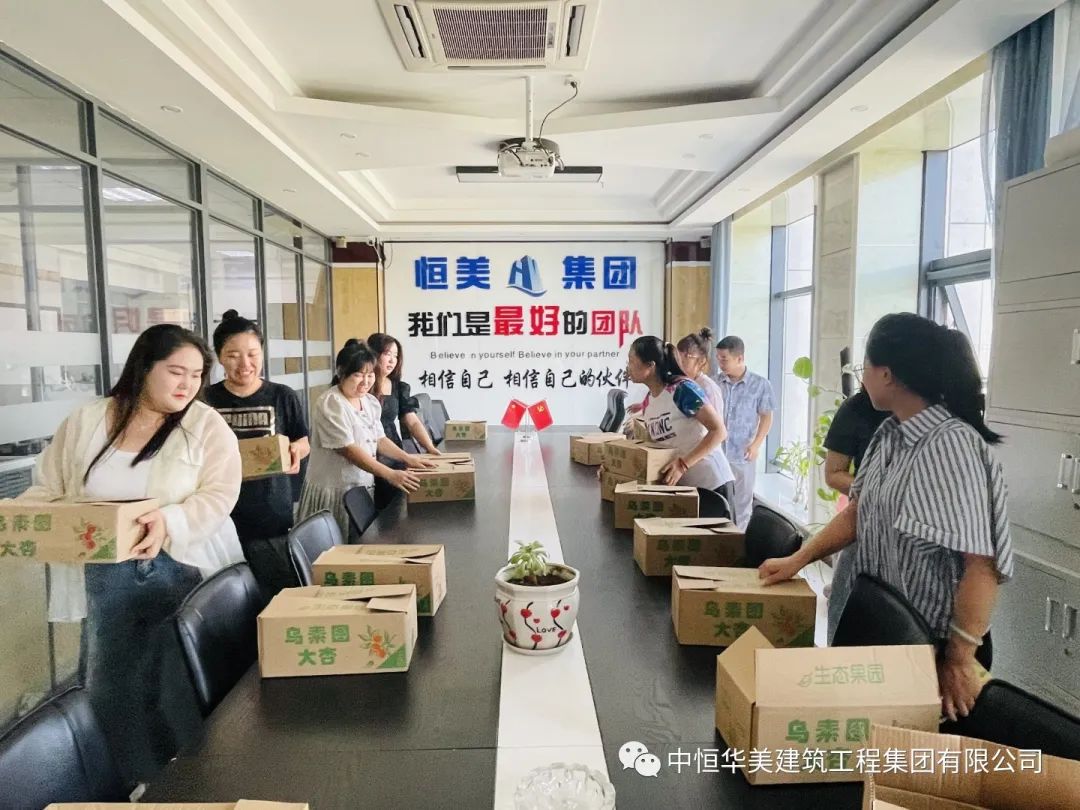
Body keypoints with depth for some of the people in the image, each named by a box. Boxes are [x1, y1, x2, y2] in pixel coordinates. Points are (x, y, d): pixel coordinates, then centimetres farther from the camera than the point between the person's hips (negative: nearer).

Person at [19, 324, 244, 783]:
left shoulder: (206, 425, -4)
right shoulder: (84, 423, 5)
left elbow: (219, 494, -12)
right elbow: (47, 490, 9)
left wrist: (169, 522, -28)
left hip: (184, 570, -2)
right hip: (106, 577, 3)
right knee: (108, 689, 7)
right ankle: (150, 785, 28)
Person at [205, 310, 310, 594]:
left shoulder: (283, 397, 0)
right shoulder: (206, 401, 0)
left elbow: (303, 444, 9)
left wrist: (295, 451, -13)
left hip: (273, 514, 0)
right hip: (222, 514, 0)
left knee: (282, 591, 6)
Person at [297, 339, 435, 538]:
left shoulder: (371, 402, 7)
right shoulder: (330, 404, -18)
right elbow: (349, 449, -23)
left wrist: (407, 458, -3)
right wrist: (390, 475, -27)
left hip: (364, 487, 7)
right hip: (335, 491, -7)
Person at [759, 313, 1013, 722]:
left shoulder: (951, 445, -25)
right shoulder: (889, 433, 3)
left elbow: (982, 563, -26)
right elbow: (858, 511, 11)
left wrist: (960, 658, -21)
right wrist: (797, 560, 6)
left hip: (934, 640, -8)